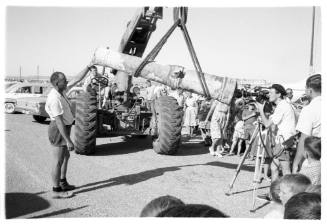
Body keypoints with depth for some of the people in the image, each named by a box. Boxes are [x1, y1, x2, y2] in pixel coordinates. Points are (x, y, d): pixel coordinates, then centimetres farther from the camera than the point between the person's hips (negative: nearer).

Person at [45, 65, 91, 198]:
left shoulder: (61, 90, 2)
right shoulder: (55, 99, -26)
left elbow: (77, 80, 10)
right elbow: (59, 121, -27)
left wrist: (89, 66, 8)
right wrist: (68, 141, -26)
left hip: (63, 129, 10)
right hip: (59, 131, -10)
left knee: (66, 156, 22)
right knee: (58, 161, 0)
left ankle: (63, 183, 35)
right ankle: (57, 191, 12)